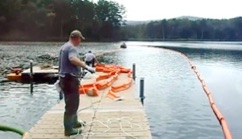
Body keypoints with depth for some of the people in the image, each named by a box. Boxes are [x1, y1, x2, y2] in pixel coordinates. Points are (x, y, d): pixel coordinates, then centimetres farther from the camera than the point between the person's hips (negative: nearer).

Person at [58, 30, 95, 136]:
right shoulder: (71, 48, -17)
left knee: (72, 103, 22)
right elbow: (73, 59, -38)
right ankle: (68, 129, 6)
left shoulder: (64, 47, 15)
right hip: (70, 79, -10)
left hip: (65, 78, 10)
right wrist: (86, 66, -39)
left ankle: (74, 123, 37)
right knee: (71, 105, -1)